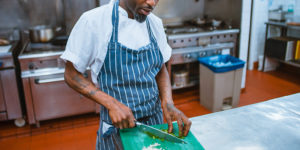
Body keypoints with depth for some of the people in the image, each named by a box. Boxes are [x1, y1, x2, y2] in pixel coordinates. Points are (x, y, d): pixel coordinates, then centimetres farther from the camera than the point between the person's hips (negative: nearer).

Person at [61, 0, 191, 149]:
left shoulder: (155, 23, 0)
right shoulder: (93, 21, -15)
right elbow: (71, 75, -10)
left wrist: (168, 102, -11)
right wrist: (111, 103, -22)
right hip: (117, 126, -4)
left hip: (155, 121, 5)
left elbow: (161, 70, 7)